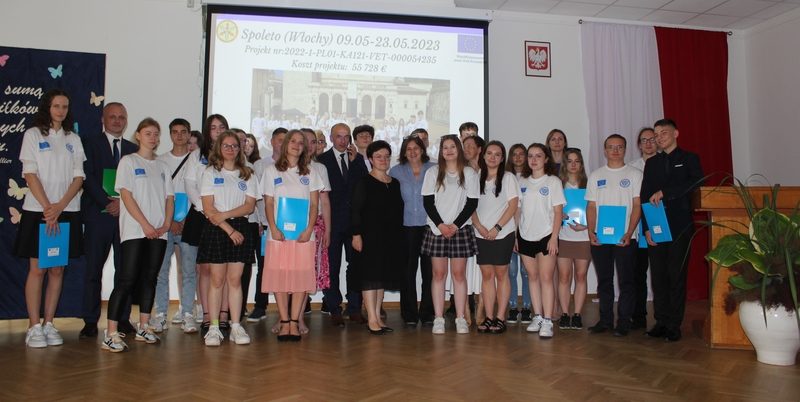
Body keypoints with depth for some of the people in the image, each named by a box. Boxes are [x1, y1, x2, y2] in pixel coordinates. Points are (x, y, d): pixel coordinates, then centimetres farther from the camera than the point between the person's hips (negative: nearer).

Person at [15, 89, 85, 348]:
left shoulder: (73, 140, 12)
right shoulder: (33, 135, 4)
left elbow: (79, 177, 5)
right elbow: (30, 175, -4)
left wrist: (60, 206, -9)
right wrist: (47, 208, -12)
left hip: (66, 212, 3)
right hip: (38, 211, -3)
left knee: (57, 270, 5)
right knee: (37, 269, -2)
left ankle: (49, 324, 12)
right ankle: (34, 327, 4)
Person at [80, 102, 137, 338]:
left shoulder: (133, 149, 16)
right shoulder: (90, 143, 7)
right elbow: (88, 177, -4)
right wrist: (107, 202, -13)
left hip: (126, 215, 3)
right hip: (98, 215, -2)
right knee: (93, 269, 1)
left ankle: (123, 318, 10)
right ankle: (90, 321, 8)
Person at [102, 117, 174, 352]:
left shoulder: (162, 167, 17)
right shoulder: (128, 161, 3)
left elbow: (169, 198, 13)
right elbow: (126, 196, -7)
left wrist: (166, 224, -3)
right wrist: (146, 224, -13)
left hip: (159, 232, 5)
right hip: (134, 231, -5)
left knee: (150, 278, 8)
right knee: (127, 279, -9)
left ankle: (143, 327, 16)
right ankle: (111, 334, -8)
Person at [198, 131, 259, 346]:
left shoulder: (248, 175, 11)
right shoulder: (210, 173, 5)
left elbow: (250, 206, 0)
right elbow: (208, 209, -4)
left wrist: (225, 215, -12)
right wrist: (229, 229, -11)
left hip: (241, 228, 2)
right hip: (215, 230, -2)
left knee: (235, 279, 3)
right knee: (217, 280, 0)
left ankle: (236, 326, 6)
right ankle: (214, 328, 6)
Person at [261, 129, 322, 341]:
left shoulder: (310, 173, 13)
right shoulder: (272, 171, 10)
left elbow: (314, 204, 7)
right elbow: (268, 203, 5)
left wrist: (309, 230, -7)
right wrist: (273, 228, -10)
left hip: (303, 234, 1)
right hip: (278, 234, 0)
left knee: (301, 277, -2)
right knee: (278, 277, -2)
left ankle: (295, 321, 5)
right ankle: (284, 322, 6)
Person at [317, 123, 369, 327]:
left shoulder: (358, 159, 10)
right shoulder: (322, 160, 1)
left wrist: (355, 161, -8)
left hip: (354, 220, 3)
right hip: (333, 220, -2)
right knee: (332, 266, 4)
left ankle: (355, 308, 16)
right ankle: (334, 310, 13)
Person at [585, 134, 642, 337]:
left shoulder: (634, 174, 4)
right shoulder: (596, 175, 12)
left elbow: (637, 206, -2)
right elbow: (591, 206, 9)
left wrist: (629, 233, -13)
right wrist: (591, 231, -4)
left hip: (624, 237, -2)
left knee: (625, 280, 2)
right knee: (604, 280, 9)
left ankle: (623, 322, 11)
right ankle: (605, 320, 18)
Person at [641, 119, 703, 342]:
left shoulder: (689, 159, 7)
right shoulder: (651, 163, 16)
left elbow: (696, 183, -12)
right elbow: (644, 197, 10)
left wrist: (664, 193, -15)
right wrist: (646, 228, 1)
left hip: (680, 227, -3)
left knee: (677, 276, -2)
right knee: (658, 276, 3)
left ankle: (674, 325, 4)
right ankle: (661, 321, 11)